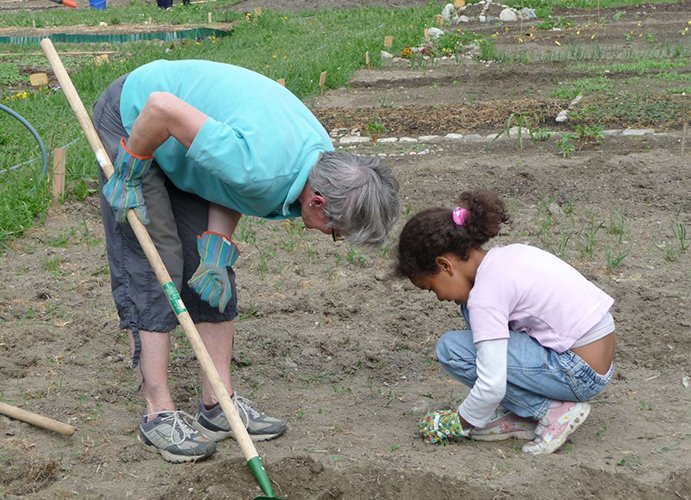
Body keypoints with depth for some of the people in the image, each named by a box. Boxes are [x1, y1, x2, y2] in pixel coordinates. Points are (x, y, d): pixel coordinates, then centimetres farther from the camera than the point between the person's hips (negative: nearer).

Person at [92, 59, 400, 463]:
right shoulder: (261, 167, -39)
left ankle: (219, 404, 11)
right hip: (132, 120, -8)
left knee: (212, 270, 5)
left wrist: (218, 247, -13)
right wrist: (131, 171, -22)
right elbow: (162, 107, -38)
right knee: (154, 266, -10)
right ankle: (159, 415, -3)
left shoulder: (322, 157, -12)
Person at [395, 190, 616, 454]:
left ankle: (552, 411, -4)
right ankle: (519, 414, 13)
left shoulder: (486, 295, -19)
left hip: (582, 374, -9)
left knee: (451, 349, -11)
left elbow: (491, 387, -21)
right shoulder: (507, 254, 6)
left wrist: (458, 423, -3)